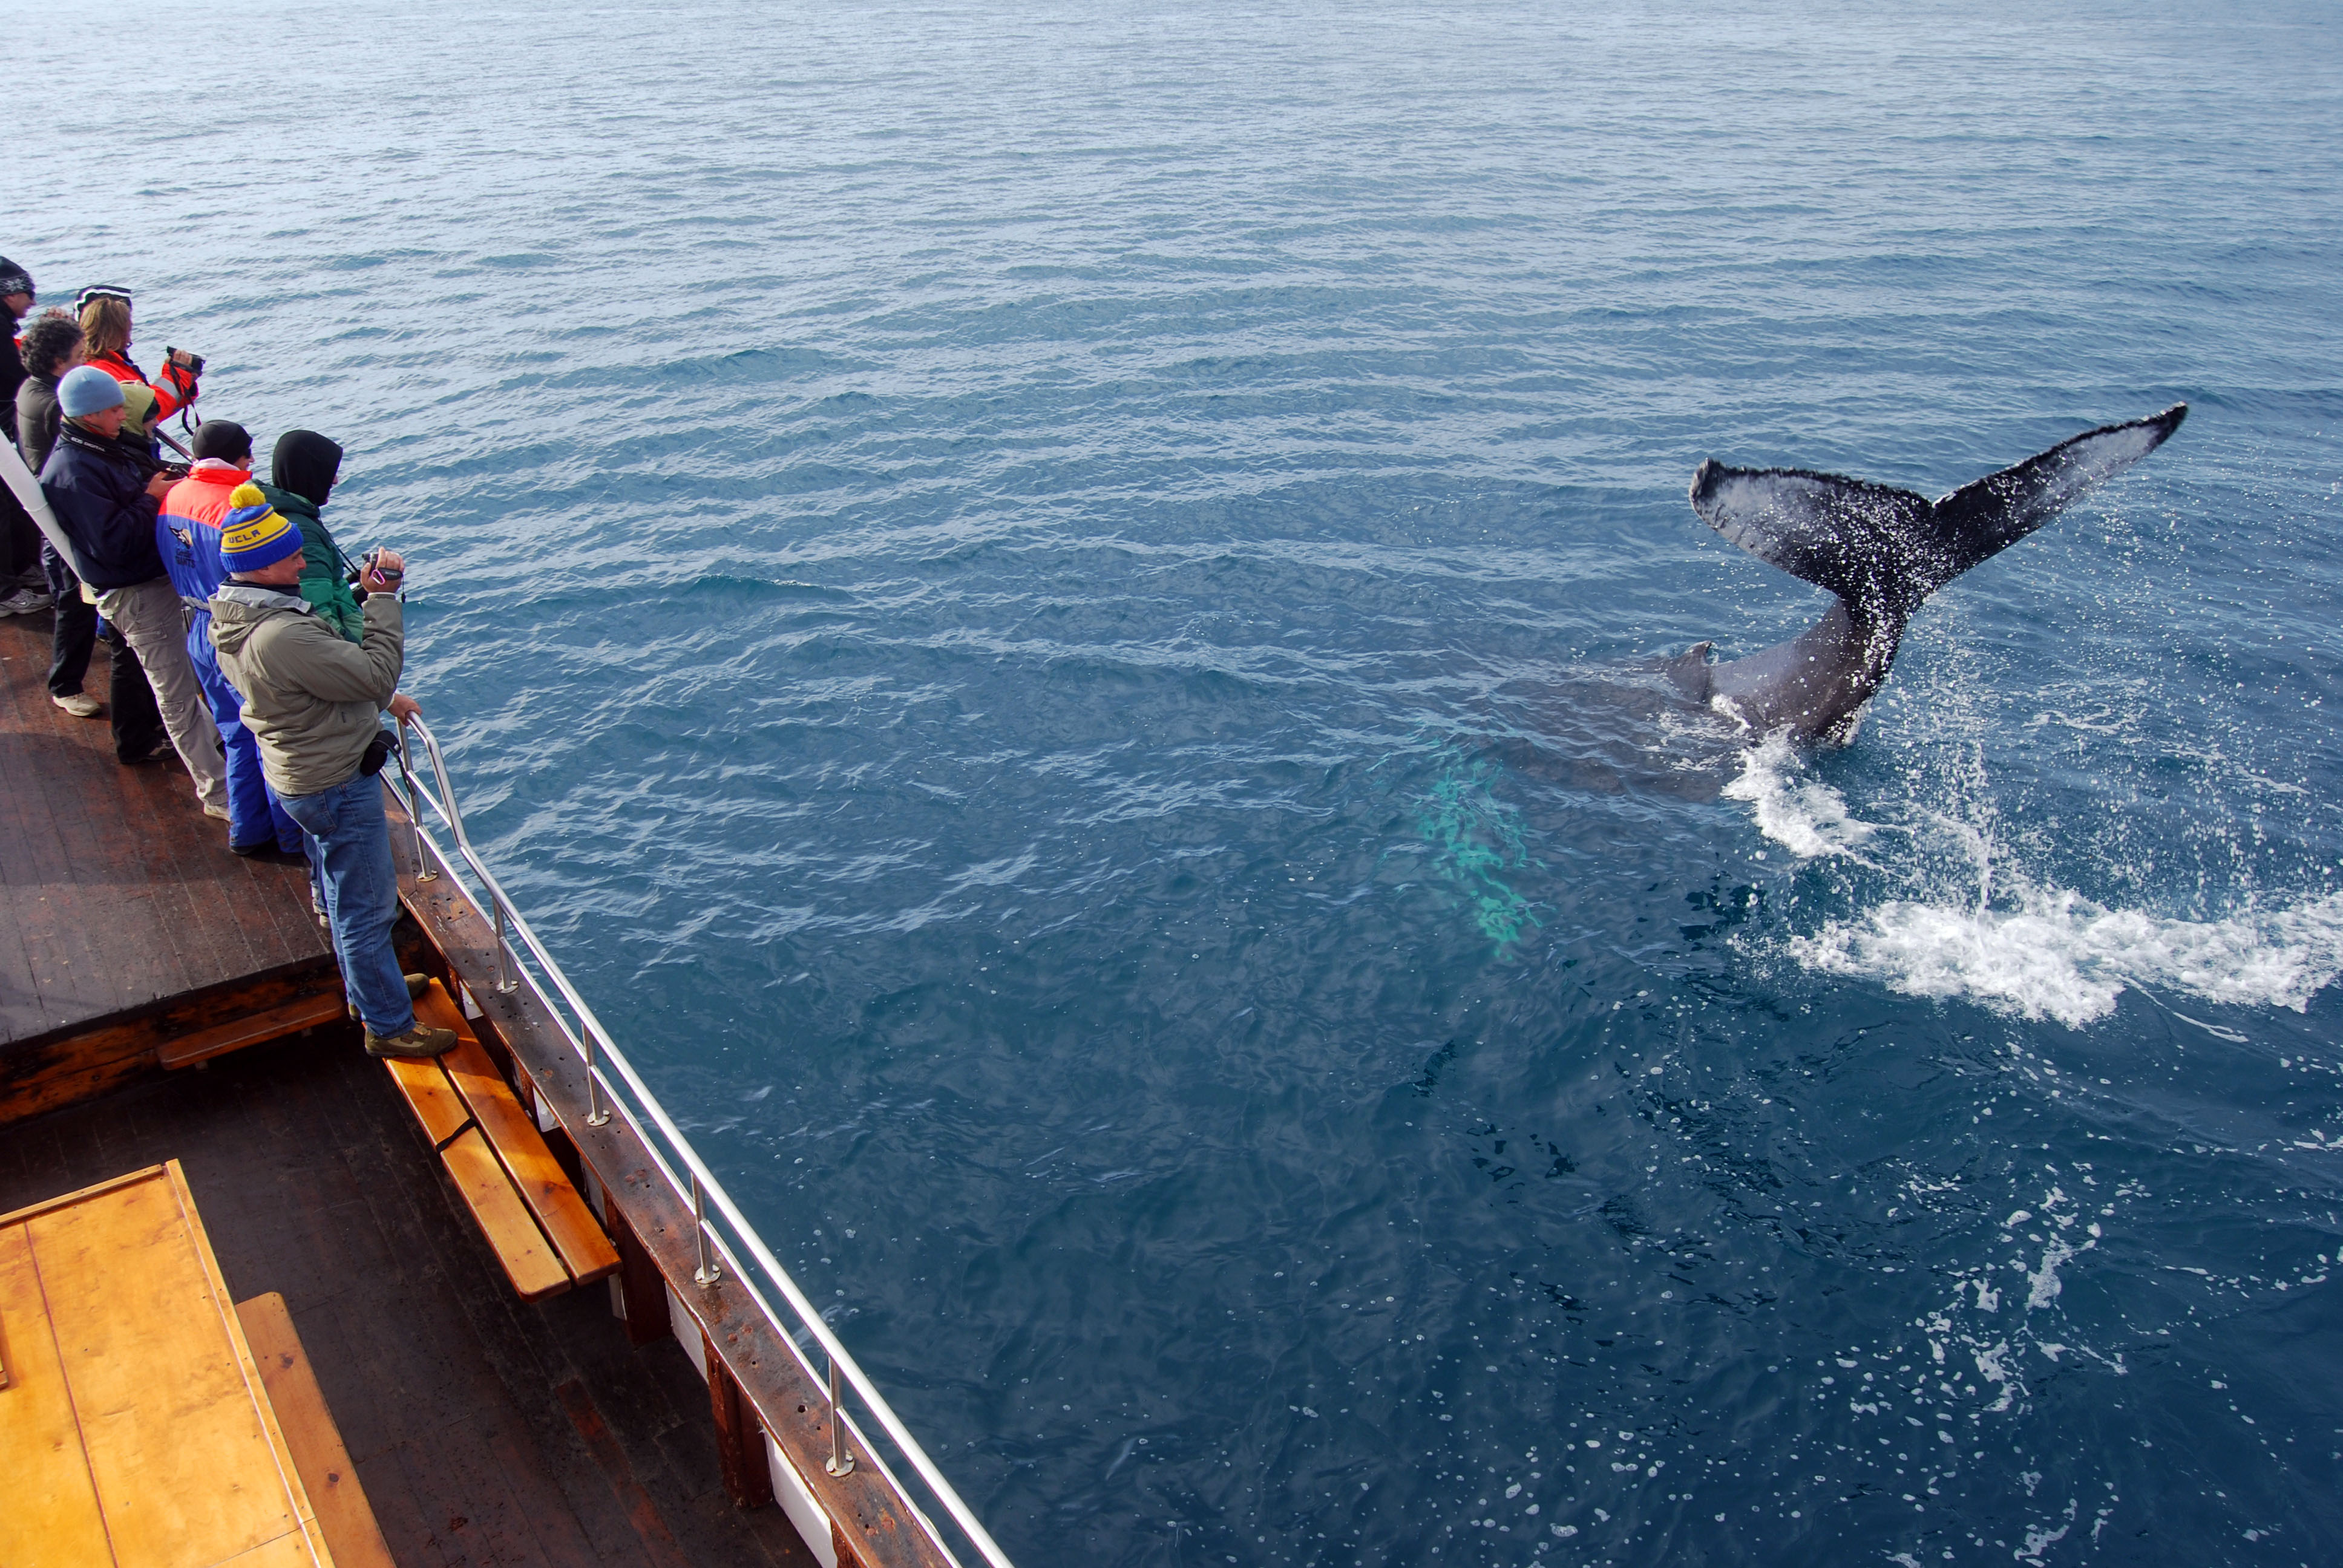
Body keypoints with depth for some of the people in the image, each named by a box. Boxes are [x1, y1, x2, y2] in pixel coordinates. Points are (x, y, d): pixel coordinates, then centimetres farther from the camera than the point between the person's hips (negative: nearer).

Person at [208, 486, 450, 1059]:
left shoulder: (231, 616, 0)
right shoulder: (282, 635, -33)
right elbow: (376, 674, -28)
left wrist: (380, 700, 16)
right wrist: (383, 599, -21)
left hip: (303, 773, 10)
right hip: (337, 785, -10)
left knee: (343, 894, 27)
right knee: (368, 908, 4)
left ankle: (368, 985, 46)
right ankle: (389, 1026, 18)